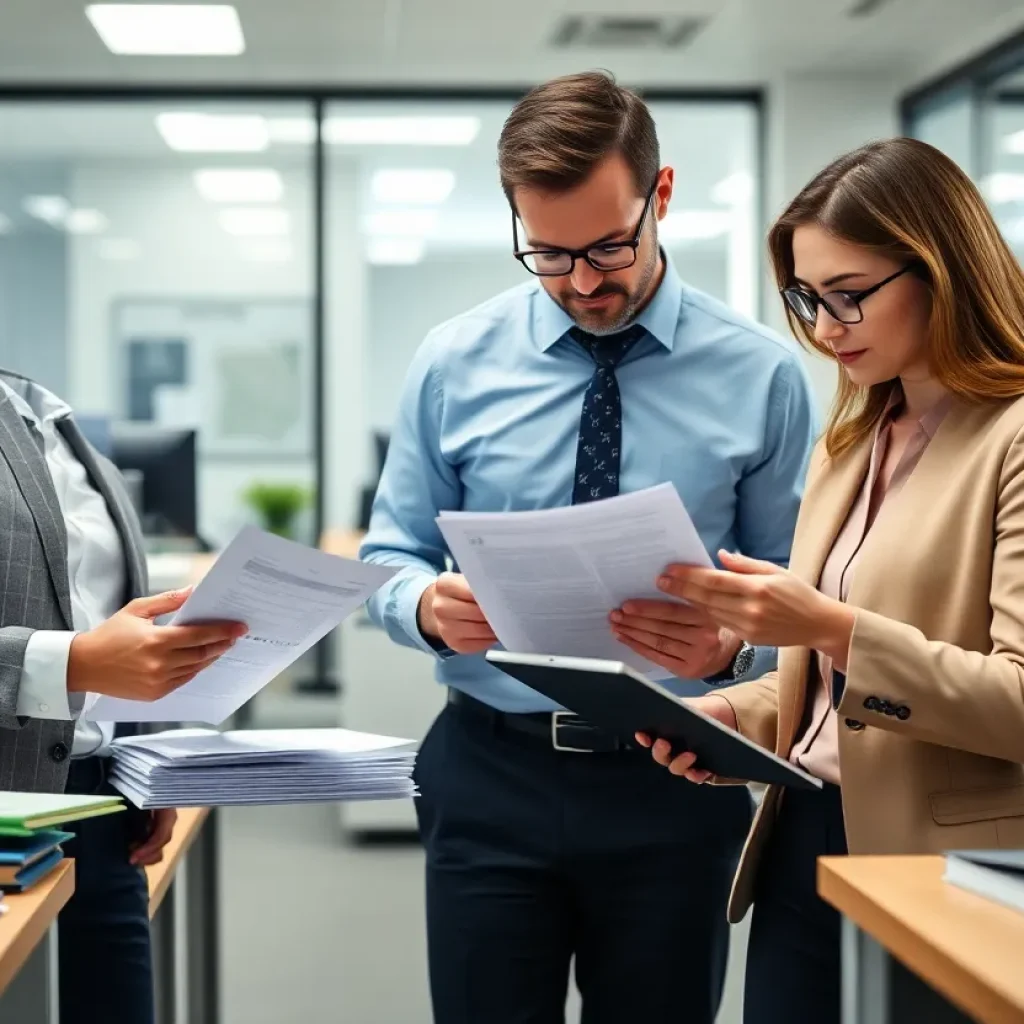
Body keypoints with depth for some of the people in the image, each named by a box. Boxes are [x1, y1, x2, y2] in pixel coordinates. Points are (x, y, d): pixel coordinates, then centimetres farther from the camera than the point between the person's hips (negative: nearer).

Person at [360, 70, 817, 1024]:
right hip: (491, 775, 1)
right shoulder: (454, 363, 0)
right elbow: (390, 557, 7)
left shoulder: (760, 373, -3)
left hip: (674, 785, 0)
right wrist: (428, 605, -16)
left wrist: (733, 643, -21)